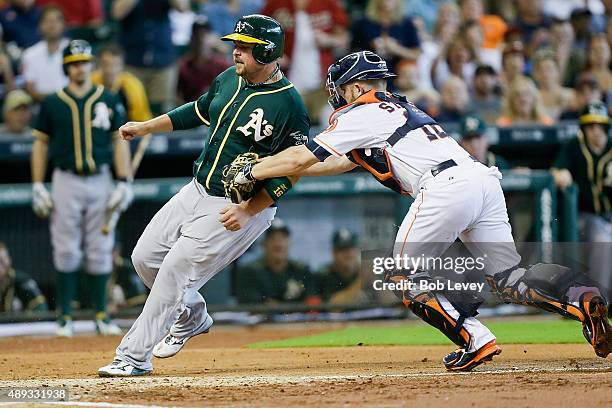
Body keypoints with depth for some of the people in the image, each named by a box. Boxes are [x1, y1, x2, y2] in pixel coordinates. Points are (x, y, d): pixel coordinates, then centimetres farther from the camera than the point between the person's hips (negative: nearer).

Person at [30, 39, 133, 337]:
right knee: (66, 252, -2)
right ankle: (65, 317, 4)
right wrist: (38, 186, 1)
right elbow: (40, 144, 8)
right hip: (66, 181, -1)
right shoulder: (52, 103, 4)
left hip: (100, 181, 1)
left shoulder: (109, 101, 5)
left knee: (100, 251, 3)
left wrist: (124, 183, -3)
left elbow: (120, 141, 6)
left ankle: (101, 316, 9)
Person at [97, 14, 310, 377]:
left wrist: (247, 210, -26)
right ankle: (191, 316, 32)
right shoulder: (229, 79, 4)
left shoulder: (290, 106, -19)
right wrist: (147, 127, 19)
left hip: (240, 207, -8)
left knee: (176, 269, -13)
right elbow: (198, 111, 22)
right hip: (197, 191, 8)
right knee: (145, 257, 9)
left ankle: (134, 357, -4)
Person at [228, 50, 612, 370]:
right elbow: (344, 162, 43)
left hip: (446, 187, -8)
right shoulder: (399, 108, 35)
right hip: (486, 181, 8)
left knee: (403, 275, 6)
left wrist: (249, 173, 24)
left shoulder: (361, 114, 10)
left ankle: (475, 341, -8)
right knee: (509, 277, 6)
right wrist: (278, 170, 45)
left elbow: (303, 157, 10)